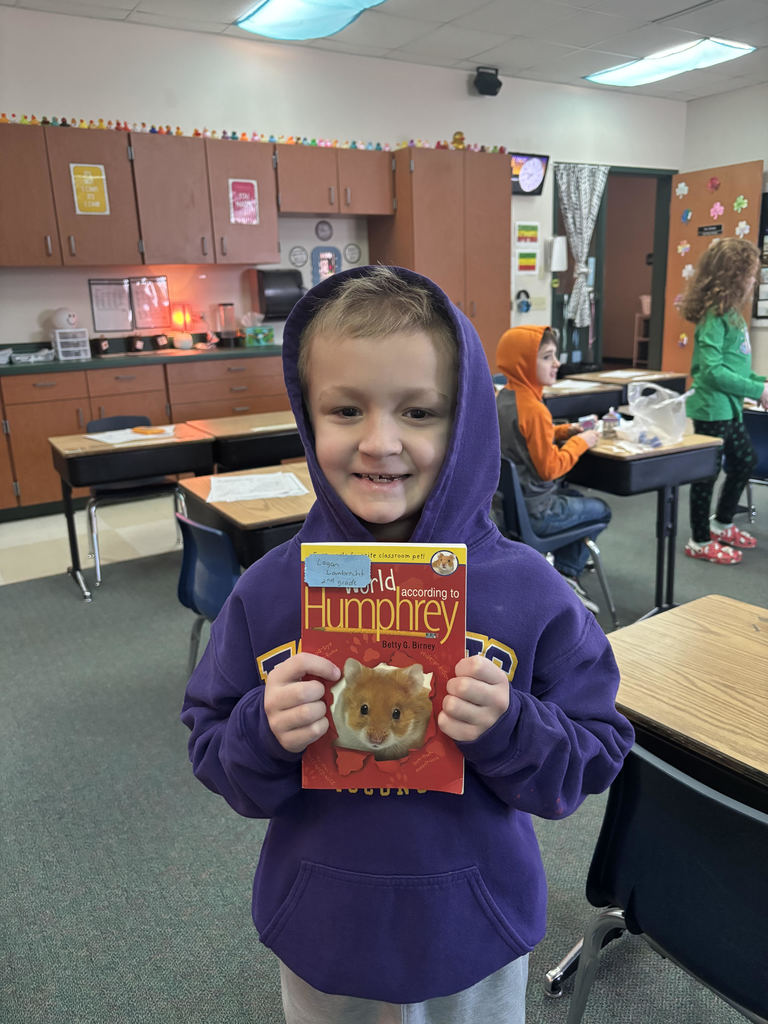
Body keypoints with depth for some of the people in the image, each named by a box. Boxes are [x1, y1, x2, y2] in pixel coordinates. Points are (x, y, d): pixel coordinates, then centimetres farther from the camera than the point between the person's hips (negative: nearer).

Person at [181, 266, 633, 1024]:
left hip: (473, 935, 0)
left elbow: (592, 760, -9)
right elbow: (213, 757, -6)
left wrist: (508, 728, -28)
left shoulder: (527, 591, -18)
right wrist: (265, 734, -26)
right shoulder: (267, 592, -15)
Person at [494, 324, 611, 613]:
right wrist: (580, 443, -9)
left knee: (576, 496, 32)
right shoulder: (533, 408, -26)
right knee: (601, 510, 16)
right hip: (535, 512, -8)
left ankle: (562, 578, 31)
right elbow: (549, 468, -23)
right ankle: (566, 574, 22)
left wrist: (564, 431, 7)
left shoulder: (503, 397, 2)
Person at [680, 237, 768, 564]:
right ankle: (700, 542, 16)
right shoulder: (715, 317, -18)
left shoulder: (731, 314, 10)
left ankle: (721, 524, 38)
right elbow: (712, 370, -25)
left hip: (728, 408, 10)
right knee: (707, 472, 2)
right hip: (712, 408, -10)